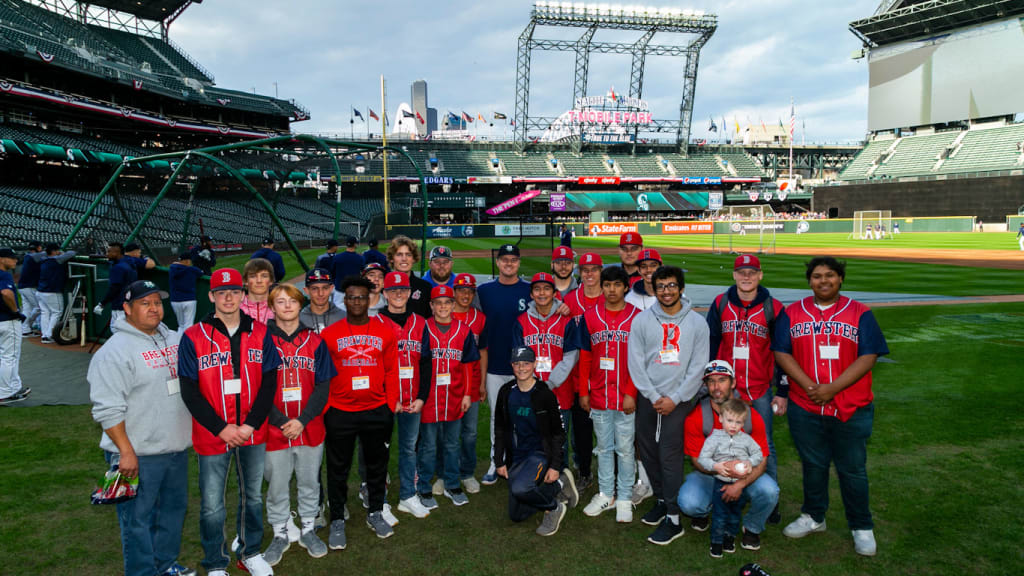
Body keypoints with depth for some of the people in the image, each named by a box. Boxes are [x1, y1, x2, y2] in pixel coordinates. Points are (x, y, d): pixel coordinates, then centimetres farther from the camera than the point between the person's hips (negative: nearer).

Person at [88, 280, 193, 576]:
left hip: (176, 448, 8)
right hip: (139, 455, -8)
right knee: (138, 519, 3)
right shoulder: (115, 351, -14)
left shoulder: (174, 339, 9)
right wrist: (126, 451, -20)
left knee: (175, 507, 20)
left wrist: (190, 433, 18)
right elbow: (107, 409, -18)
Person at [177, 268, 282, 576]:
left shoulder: (260, 333, 0)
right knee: (212, 505, 7)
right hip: (211, 436, -2)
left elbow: (269, 383, -1)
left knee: (253, 496, 17)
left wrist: (251, 424, -10)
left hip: (253, 434, 2)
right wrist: (221, 429, -14)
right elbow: (189, 392, -8)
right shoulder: (193, 338, -7)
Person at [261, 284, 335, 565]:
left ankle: (308, 530, 31)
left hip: (310, 428, 2)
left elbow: (323, 386, -1)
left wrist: (302, 421, -12)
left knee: (309, 482, 13)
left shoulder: (315, 342, 2)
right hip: (274, 431, -1)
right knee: (276, 485, 9)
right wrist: (281, 422, -14)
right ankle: (280, 534, 28)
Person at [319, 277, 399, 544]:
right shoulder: (329, 334, -3)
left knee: (377, 463, 14)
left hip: (377, 411, 2)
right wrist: (324, 410, -5)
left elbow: (392, 371, 4)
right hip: (340, 412, -1)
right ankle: (337, 520, 23)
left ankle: (375, 512, 33)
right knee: (338, 469, 8)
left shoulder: (385, 330, 1)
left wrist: (391, 406, 2)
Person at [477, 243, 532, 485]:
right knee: (497, 416, 10)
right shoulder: (484, 291, 4)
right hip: (494, 365, 1)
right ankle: (496, 463, 21)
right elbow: (478, 326, 7)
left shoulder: (530, 291, 0)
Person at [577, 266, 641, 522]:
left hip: (626, 397, -2)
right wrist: (583, 392, 4)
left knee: (625, 449, 6)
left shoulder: (637, 317, -4)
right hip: (598, 396, 3)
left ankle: (624, 498, 18)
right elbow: (585, 358, 6)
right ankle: (606, 494, 26)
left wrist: (632, 393, -11)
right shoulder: (590, 317, 4)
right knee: (604, 447, 14)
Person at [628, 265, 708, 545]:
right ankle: (661, 500, 30)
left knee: (670, 454, -8)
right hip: (648, 398, 3)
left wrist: (675, 399, -9)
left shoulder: (697, 322, 0)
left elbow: (698, 367, -3)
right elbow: (635, 363, 0)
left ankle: (673, 518, 0)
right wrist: (654, 397, -8)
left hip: (680, 399, -3)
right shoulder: (642, 320, 2)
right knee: (648, 451, 9)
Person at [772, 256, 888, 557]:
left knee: (852, 469, 7)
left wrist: (832, 388, -16)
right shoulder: (792, 313, 5)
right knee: (813, 465, 14)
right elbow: (781, 353, -1)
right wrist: (809, 386, -14)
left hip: (851, 410, -1)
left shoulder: (860, 314, 0)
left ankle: (862, 528, 25)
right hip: (805, 408, 2)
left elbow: (868, 357, -7)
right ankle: (813, 517, 33)